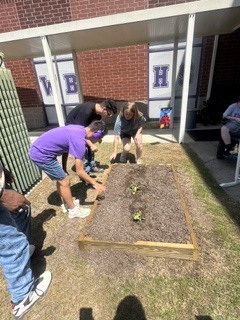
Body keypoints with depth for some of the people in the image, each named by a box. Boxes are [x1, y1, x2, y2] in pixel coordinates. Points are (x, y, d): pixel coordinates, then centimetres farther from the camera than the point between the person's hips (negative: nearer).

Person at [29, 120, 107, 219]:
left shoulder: (80, 128, 2)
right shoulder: (79, 141, -25)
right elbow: (80, 172, -19)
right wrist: (95, 183, -8)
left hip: (38, 150, 10)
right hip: (41, 155, -10)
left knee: (60, 178, 19)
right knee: (65, 181, 0)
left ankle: (66, 203, 37)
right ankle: (73, 210, 18)